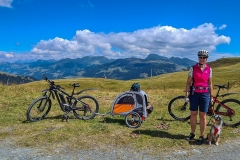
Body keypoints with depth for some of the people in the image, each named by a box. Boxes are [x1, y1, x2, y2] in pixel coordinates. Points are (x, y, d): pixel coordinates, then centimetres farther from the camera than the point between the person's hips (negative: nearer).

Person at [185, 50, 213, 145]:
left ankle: (201, 136, 15)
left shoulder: (209, 69, 3)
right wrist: (186, 95, -5)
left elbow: (210, 84, 9)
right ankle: (192, 134, 23)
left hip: (205, 94, 0)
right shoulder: (193, 68, -2)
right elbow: (188, 82, -1)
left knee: (203, 115, 4)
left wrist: (211, 96, 8)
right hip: (194, 94, 0)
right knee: (193, 114, 8)